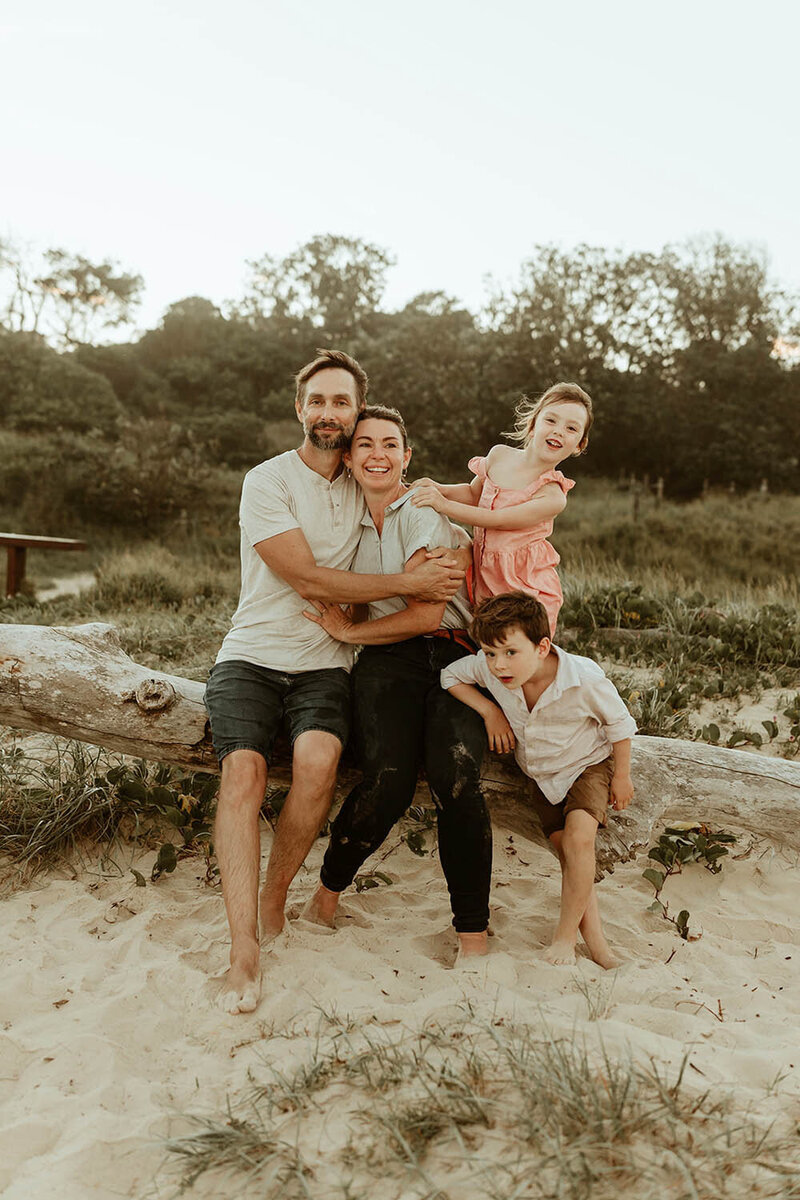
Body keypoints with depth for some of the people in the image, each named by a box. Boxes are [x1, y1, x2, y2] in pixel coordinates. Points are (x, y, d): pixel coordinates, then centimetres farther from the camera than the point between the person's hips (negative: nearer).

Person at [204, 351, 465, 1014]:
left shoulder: (364, 487, 13)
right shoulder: (268, 481, -4)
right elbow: (308, 578, -12)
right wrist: (407, 583, -10)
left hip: (324, 664, 2)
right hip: (252, 655, -2)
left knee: (318, 761, -28)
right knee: (243, 772, -26)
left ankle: (275, 897, -6)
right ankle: (245, 947, -22)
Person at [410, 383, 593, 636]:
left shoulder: (552, 496, -18)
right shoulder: (499, 456, 0)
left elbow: (495, 520, -23)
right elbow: (474, 493, 18)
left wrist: (443, 504, -24)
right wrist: (439, 488, 0)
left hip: (528, 589, -4)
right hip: (486, 580, 5)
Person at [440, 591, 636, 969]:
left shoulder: (584, 677, -32)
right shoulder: (488, 669, -25)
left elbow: (618, 723, -15)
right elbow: (450, 675, -4)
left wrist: (622, 776, -4)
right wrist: (489, 710, -17)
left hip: (587, 764, -4)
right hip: (540, 775, 4)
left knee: (579, 838, -24)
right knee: (565, 851, 3)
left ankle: (565, 937, -9)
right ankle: (593, 936, 17)